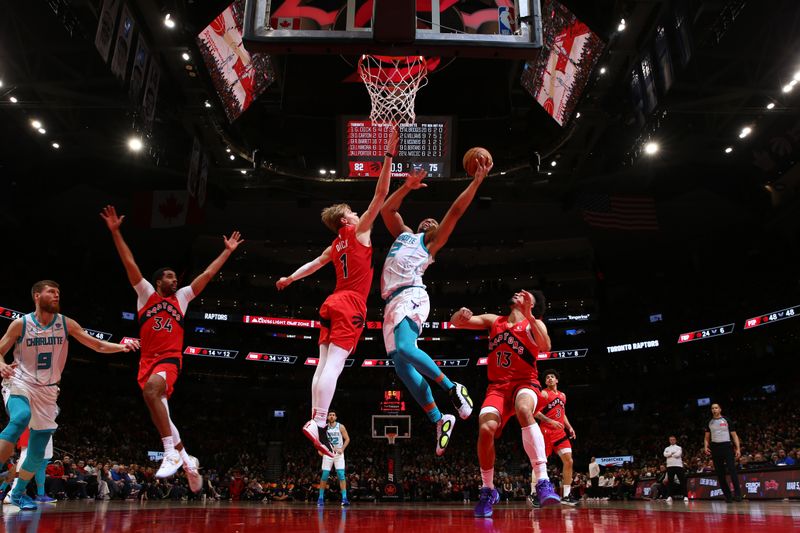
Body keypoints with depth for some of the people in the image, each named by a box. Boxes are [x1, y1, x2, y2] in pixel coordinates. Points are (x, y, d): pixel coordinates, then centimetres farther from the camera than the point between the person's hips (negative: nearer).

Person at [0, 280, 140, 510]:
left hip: (47, 391, 3)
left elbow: (98, 345, -3)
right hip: (20, 384, -3)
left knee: (37, 452, 4)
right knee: (21, 418, -36)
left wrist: (121, 347, -21)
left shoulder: (66, 324, -3)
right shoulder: (21, 324, -7)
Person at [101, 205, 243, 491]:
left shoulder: (181, 297, 15)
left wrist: (227, 251, 16)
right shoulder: (146, 293, 14)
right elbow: (129, 263, 6)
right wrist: (115, 231, -1)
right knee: (159, 411, 1)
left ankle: (172, 452, -31)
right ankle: (185, 459, 15)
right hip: (148, 360, 3)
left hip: (170, 359, -3)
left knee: (151, 390, -32)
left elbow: (207, 274, 16)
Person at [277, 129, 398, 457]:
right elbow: (380, 195, -4)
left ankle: (314, 420, 3)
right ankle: (318, 423, -21)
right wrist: (389, 155, -3)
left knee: (324, 365, 4)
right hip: (350, 305, -8)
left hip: (332, 304, 8)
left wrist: (290, 279, 51)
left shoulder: (335, 245, 20)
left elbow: (313, 264, 35)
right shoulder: (358, 231, 2)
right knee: (334, 366, -15)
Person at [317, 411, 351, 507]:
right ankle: (321, 498, 13)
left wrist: (342, 449, -14)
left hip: (338, 453, -1)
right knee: (324, 476, 2)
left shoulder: (341, 427, -3)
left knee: (341, 476, -9)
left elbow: (347, 439, -1)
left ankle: (344, 498, -9)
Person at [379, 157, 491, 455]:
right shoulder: (403, 233, 34)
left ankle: (453, 388, -16)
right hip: (392, 303, 6)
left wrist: (477, 181, 10)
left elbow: (456, 210, 11)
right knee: (402, 366, -5)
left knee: (405, 350, -30)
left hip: (411, 296, -6)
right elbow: (387, 209, 30)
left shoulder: (432, 242, 18)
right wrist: (407, 187, 22)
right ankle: (439, 421, -1)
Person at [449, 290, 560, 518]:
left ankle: (543, 482, -37)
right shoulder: (493, 321, 12)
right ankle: (488, 490, 0)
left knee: (523, 409, -38)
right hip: (497, 386, 3)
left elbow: (545, 347, -20)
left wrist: (528, 315, -30)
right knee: (486, 429, -23)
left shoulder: (533, 323, 1)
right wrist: (460, 314, -17)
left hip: (525, 382, -3)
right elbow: (456, 322, 8)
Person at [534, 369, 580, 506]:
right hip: (547, 431, -6)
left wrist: (569, 427, 13)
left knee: (568, 461, -3)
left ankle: (566, 496, 2)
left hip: (560, 432, 6)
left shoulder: (562, 395, 18)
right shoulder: (543, 393, -3)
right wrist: (551, 421, -22)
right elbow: (535, 412, -12)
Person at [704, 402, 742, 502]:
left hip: (727, 446, -3)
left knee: (732, 470, -15)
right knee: (720, 473, 3)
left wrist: (738, 448, -7)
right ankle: (727, 495, 10)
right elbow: (707, 438, 16)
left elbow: (734, 435, 3)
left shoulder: (727, 420, 4)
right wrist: (706, 447, -2)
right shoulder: (709, 422, 12)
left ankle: (737, 494, -14)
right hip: (715, 447, 3)